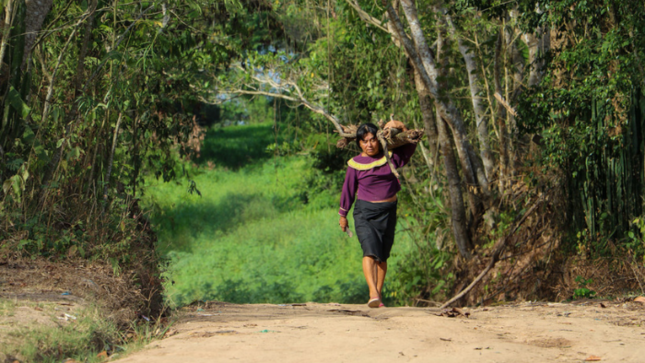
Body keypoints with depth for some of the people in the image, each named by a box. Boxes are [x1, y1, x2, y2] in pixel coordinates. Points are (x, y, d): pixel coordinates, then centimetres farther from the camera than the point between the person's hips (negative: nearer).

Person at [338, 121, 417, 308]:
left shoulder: (390, 156, 4)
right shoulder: (356, 164, -3)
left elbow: (410, 145, 15)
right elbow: (348, 190, 6)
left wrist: (401, 126, 0)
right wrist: (343, 215, 12)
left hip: (388, 211, 3)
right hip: (365, 211, -3)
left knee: (382, 256, 5)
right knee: (370, 251, -19)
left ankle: (379, 295, 12)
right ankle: (373, 293, -32)